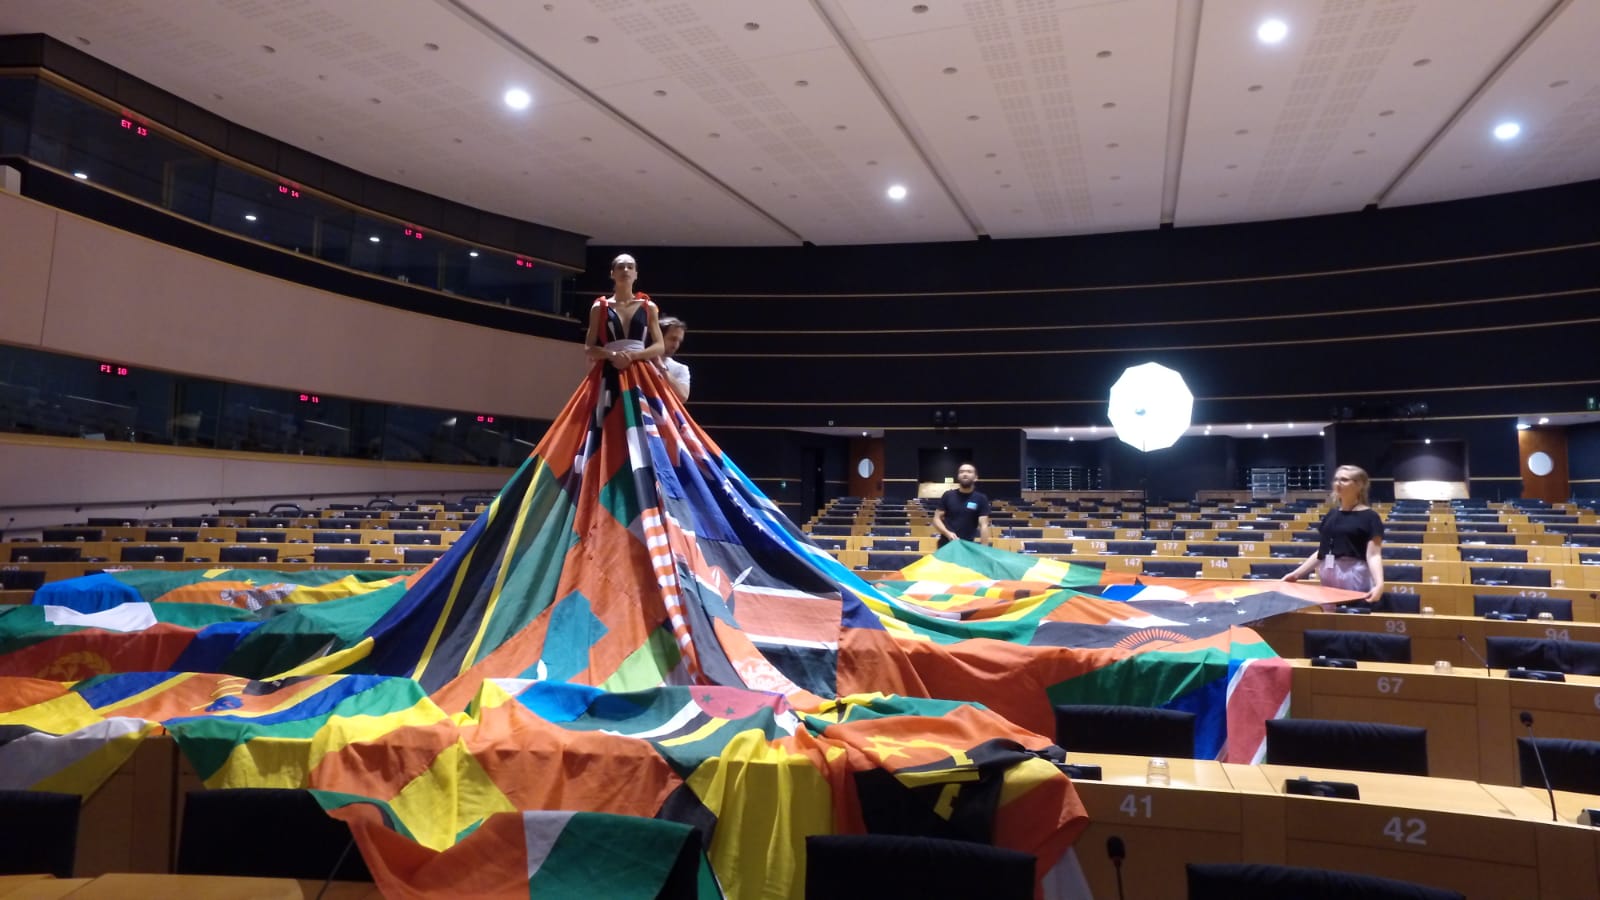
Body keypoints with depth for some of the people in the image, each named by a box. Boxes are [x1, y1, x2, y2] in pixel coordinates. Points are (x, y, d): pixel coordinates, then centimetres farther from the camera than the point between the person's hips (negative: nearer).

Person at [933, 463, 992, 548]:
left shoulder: (981, 499, -2)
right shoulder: (948, 496, 2)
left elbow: (984, 525, -8)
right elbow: (937, 519, 3)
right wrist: (947, 533, -15)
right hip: (946, 545, 1)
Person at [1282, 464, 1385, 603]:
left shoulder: (1369, 517, -4)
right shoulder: (1332, 514, 13)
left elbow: (1373, 555, -12)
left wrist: (1379, 584, -27)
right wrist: (1296, 574, 14)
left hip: (1355, 579, -6)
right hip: (1328, 579, 6)